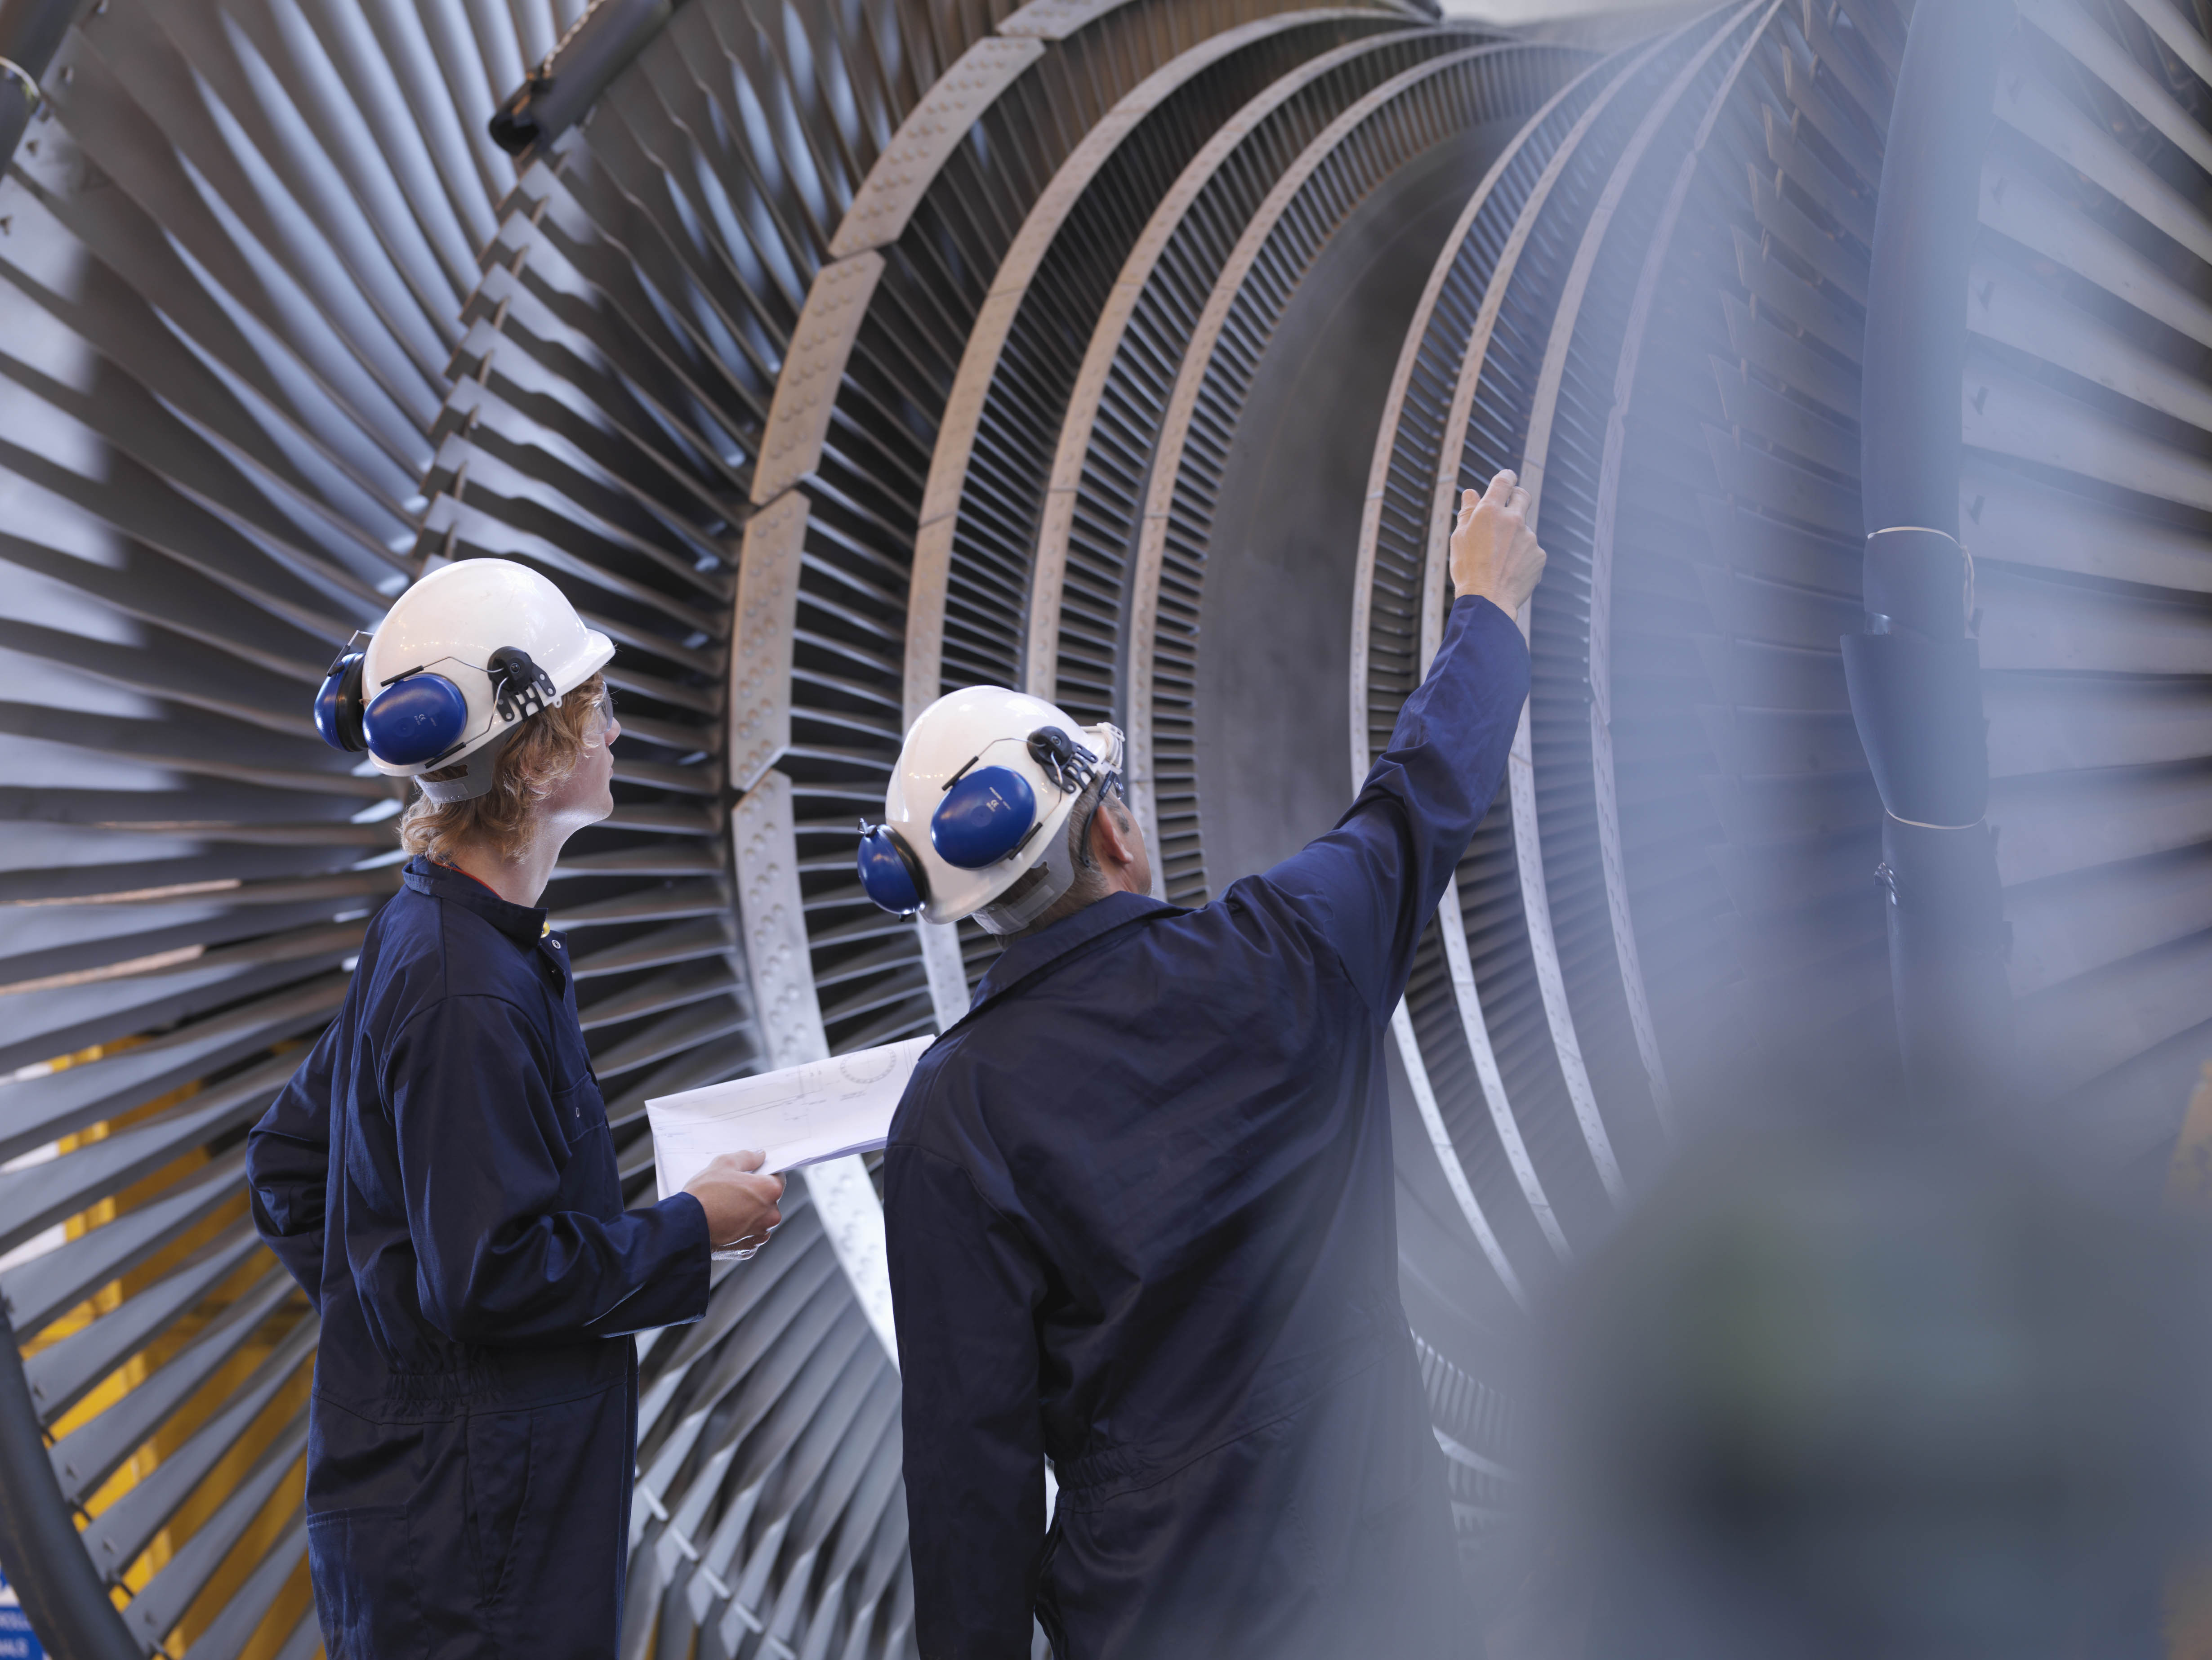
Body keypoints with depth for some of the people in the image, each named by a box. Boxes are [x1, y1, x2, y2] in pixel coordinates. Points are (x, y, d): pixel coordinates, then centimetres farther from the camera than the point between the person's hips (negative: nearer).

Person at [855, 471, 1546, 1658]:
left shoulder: (952, 1121, -13)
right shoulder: (1286, 958, -9)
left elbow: (972, 1440, -12)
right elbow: (1427, 791, 11)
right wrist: (1487, 602, 29)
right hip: (1382, 1559, 2)